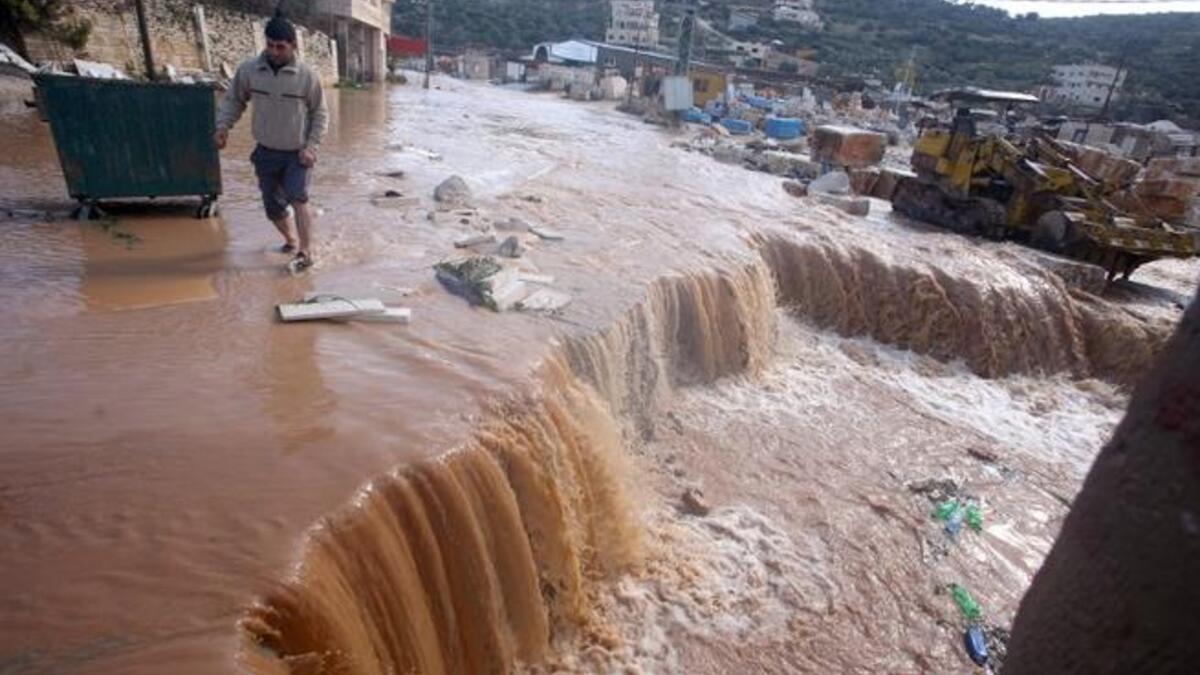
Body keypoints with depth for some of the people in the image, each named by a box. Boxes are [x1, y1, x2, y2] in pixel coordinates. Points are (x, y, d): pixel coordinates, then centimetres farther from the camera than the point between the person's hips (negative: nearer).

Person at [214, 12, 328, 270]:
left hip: (297, 153, -3)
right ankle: (291, 240, 37)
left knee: (297, 198, -24)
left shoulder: (306, 76, -11)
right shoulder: (248, 69, -5)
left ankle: (305, 252, -17)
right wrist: (223, 125, -9)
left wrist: (311, 147, -11)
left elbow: (320, 113, -2)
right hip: (266, 152, 4)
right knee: (273, 207, 11)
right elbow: (233, 99, 8)